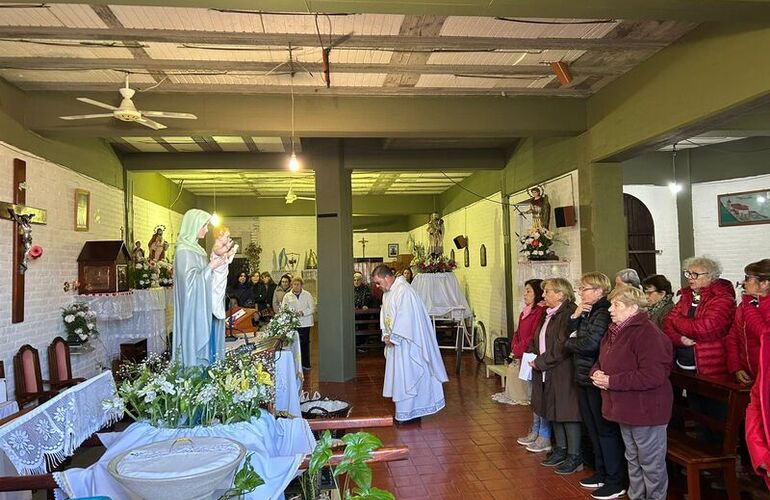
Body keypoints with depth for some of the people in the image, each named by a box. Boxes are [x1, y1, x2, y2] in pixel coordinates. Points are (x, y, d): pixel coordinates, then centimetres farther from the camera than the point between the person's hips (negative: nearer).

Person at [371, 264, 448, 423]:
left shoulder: (403, 291, -19)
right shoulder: (387, 293, 11)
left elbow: (405, 318, -23)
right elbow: (385, 315, 16)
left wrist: (393, 337, -18)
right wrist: (386, 334, 2)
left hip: (406, 343, -9)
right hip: (395, 341, 9)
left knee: (408, 375, -2)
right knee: (398, 374, 13)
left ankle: (410, 413, 8)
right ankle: (402, 411, 22)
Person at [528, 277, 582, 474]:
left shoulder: (569, 313, -18)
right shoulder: (550, 314, 13)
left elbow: (563, 346, -23)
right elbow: (539, 341, 21)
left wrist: (540, 362, -17)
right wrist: (531, 354, 5)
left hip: (564, 374, -9)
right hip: (548, 374, 9)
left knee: (567, 412, 0)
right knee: (554, 412, 17)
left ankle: (574, 456, 13)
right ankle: (561, 449, 31)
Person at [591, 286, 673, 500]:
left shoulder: (647, 333, -21)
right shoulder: (615, 331, 8)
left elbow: (653, 376, -29)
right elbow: (603, 361, 18)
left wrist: (611, 381, -25)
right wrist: (597, 372, -7)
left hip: (646, 410, -9)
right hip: (625, 408, 9)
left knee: (651, 463, 7)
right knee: (633, 460, 23)